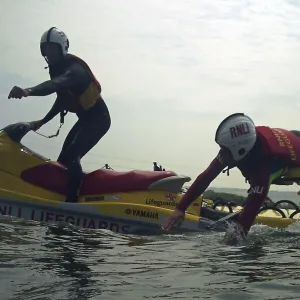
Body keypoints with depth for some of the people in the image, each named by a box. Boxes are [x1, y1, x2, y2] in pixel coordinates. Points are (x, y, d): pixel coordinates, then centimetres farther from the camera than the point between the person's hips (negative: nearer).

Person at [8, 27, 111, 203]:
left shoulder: (74, 68, -22)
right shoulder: (57, 69, 9)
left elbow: (58, 84, -45)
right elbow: (62, 99, 21)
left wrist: (29, 91, -61)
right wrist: (42, 121, 20)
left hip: (98, 118, -10)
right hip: (85, 118, 10)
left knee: (72, 157, -26)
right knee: (63, 160, 7)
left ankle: (73, 202, -25)